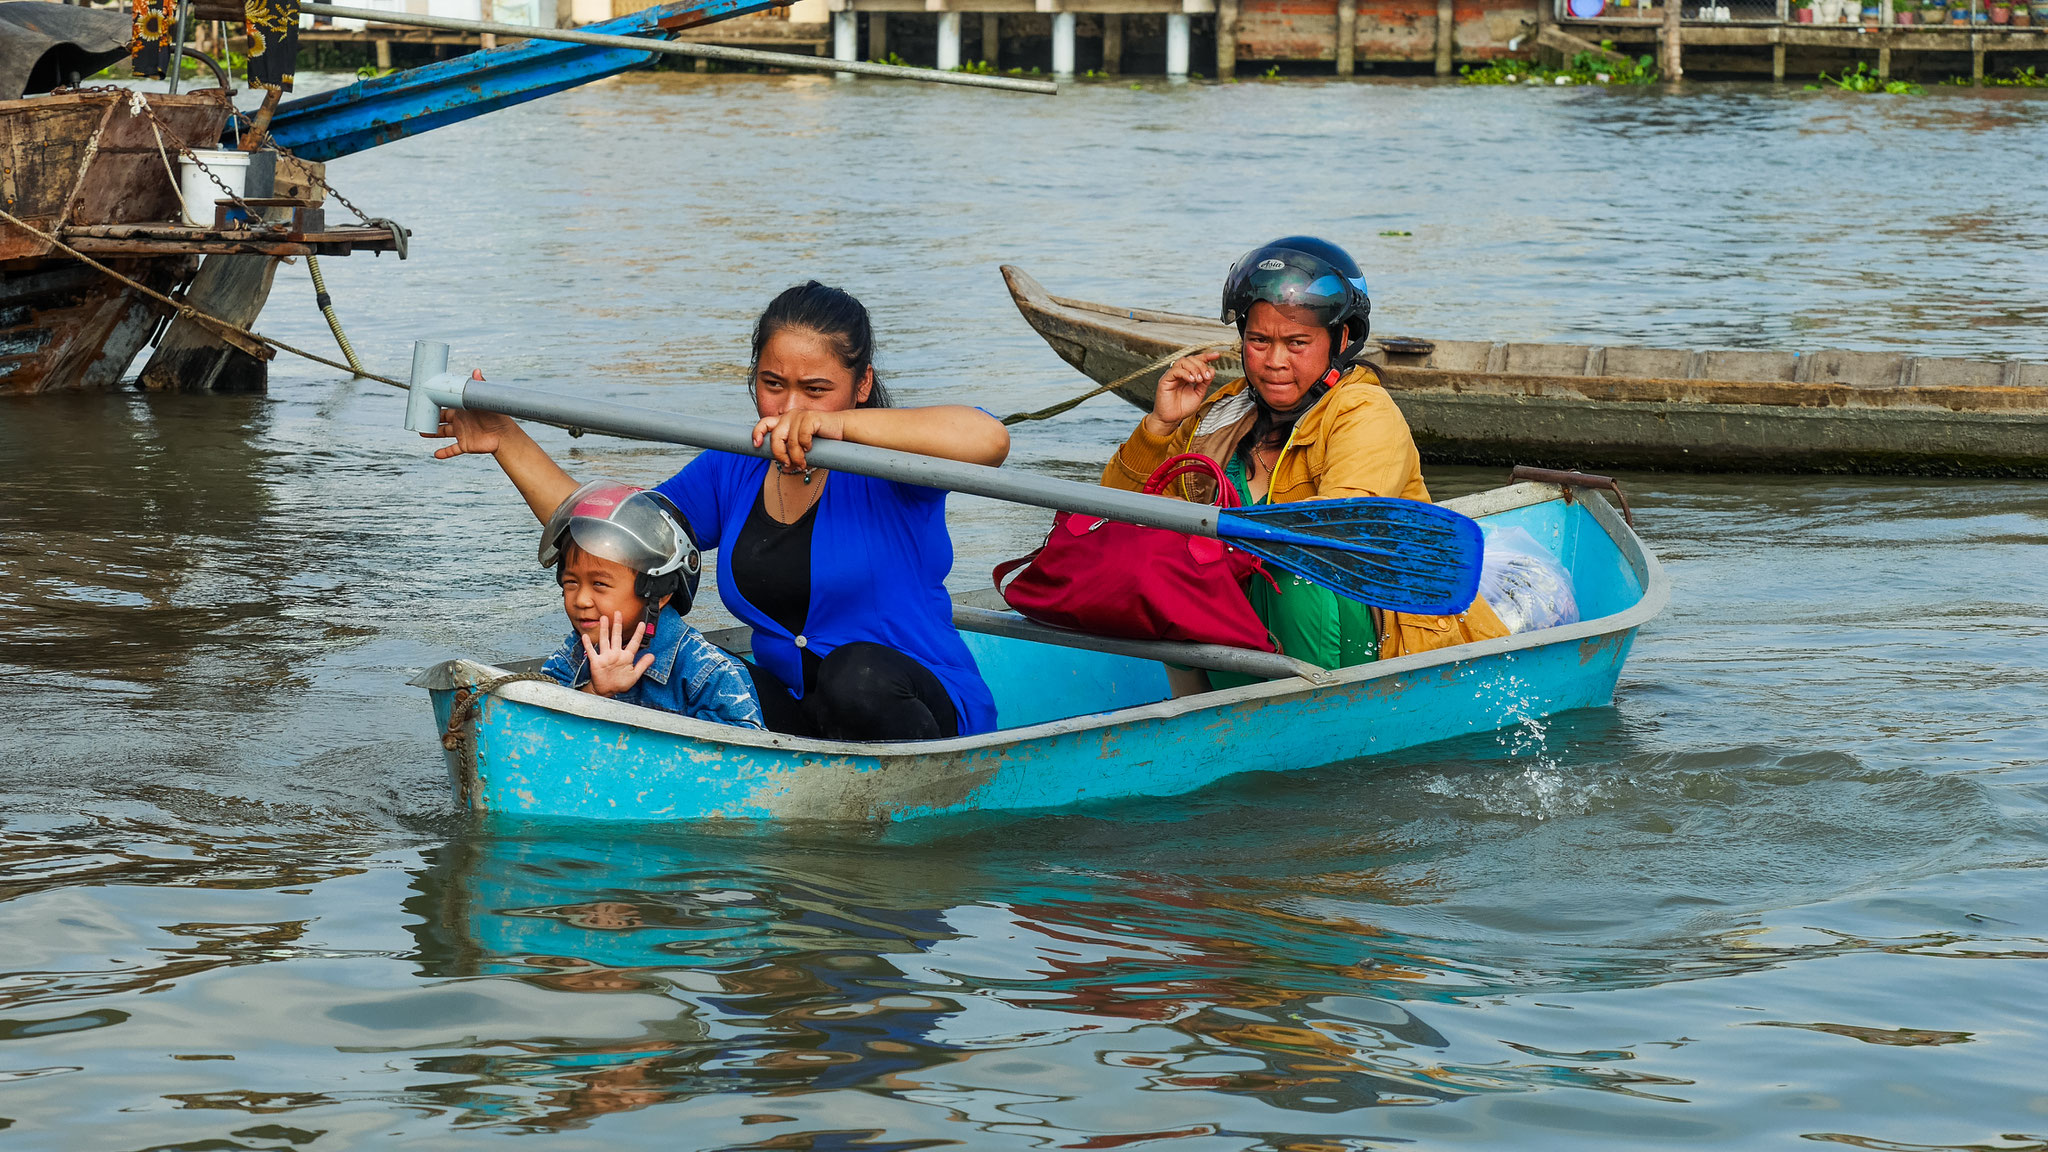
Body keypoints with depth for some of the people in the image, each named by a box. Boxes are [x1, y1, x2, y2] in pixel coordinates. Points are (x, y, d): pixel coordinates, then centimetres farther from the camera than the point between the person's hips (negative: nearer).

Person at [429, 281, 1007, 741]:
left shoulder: (887, 464, -11)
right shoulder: (732, 473, 7)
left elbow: (988, 438, -34)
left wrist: (839, 425, -38)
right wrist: (510, 443, -1)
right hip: (790, 704, 6)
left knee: (857, 674, -39)